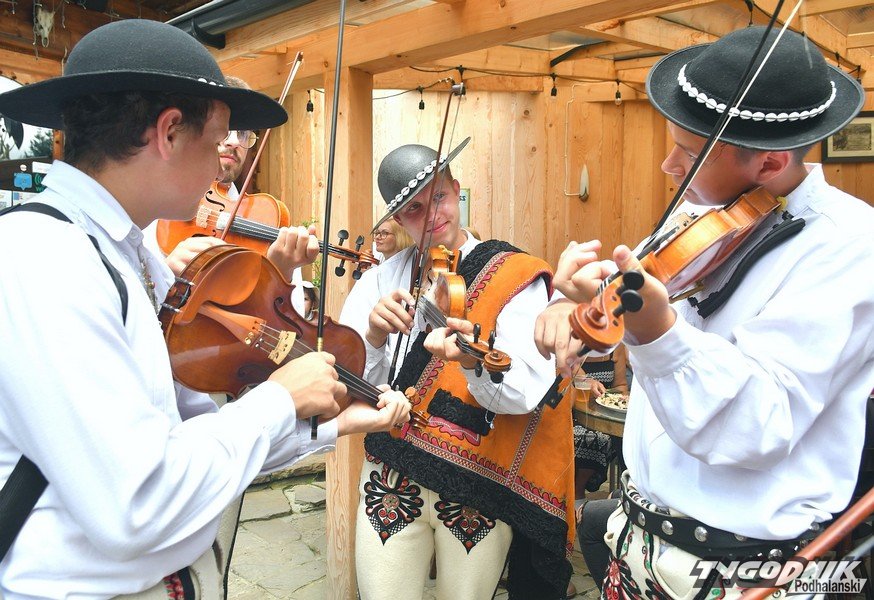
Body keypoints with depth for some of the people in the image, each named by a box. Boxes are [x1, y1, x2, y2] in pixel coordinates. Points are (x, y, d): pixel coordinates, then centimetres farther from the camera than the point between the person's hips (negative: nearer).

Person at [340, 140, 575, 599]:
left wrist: (472, 361, -38)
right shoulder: (382, 279, 2)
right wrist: (374, 339, -23)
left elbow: (525, 391, -19)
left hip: (479, 491, -2)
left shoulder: (514, 275, -7)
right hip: (390, 481, 2)